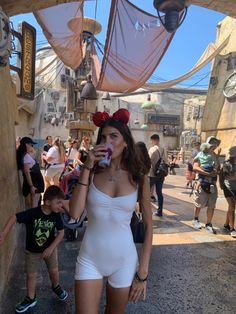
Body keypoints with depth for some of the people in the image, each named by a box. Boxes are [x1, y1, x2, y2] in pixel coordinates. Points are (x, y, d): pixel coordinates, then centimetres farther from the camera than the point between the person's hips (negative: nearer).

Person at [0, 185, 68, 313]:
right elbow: (14, 218, -28)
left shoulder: (56, 215, -19)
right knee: (31, 275, 12)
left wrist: (51, 248, -18)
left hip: (50, 248, 2)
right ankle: (31, 299, 37)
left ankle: (56, 287, 44)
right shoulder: (32, 213, -30)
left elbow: (61, 232, -12)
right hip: (32, 251, -2)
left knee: (54, 271, 11)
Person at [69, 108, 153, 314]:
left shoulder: (139, 179, -6)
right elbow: (74, 213, -17)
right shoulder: (92, 174, -5)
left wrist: (143, 272, -4)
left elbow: (148, 226, -2)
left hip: (124, 261, 1)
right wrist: (87, 168, -19)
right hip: (90, 259, 0)